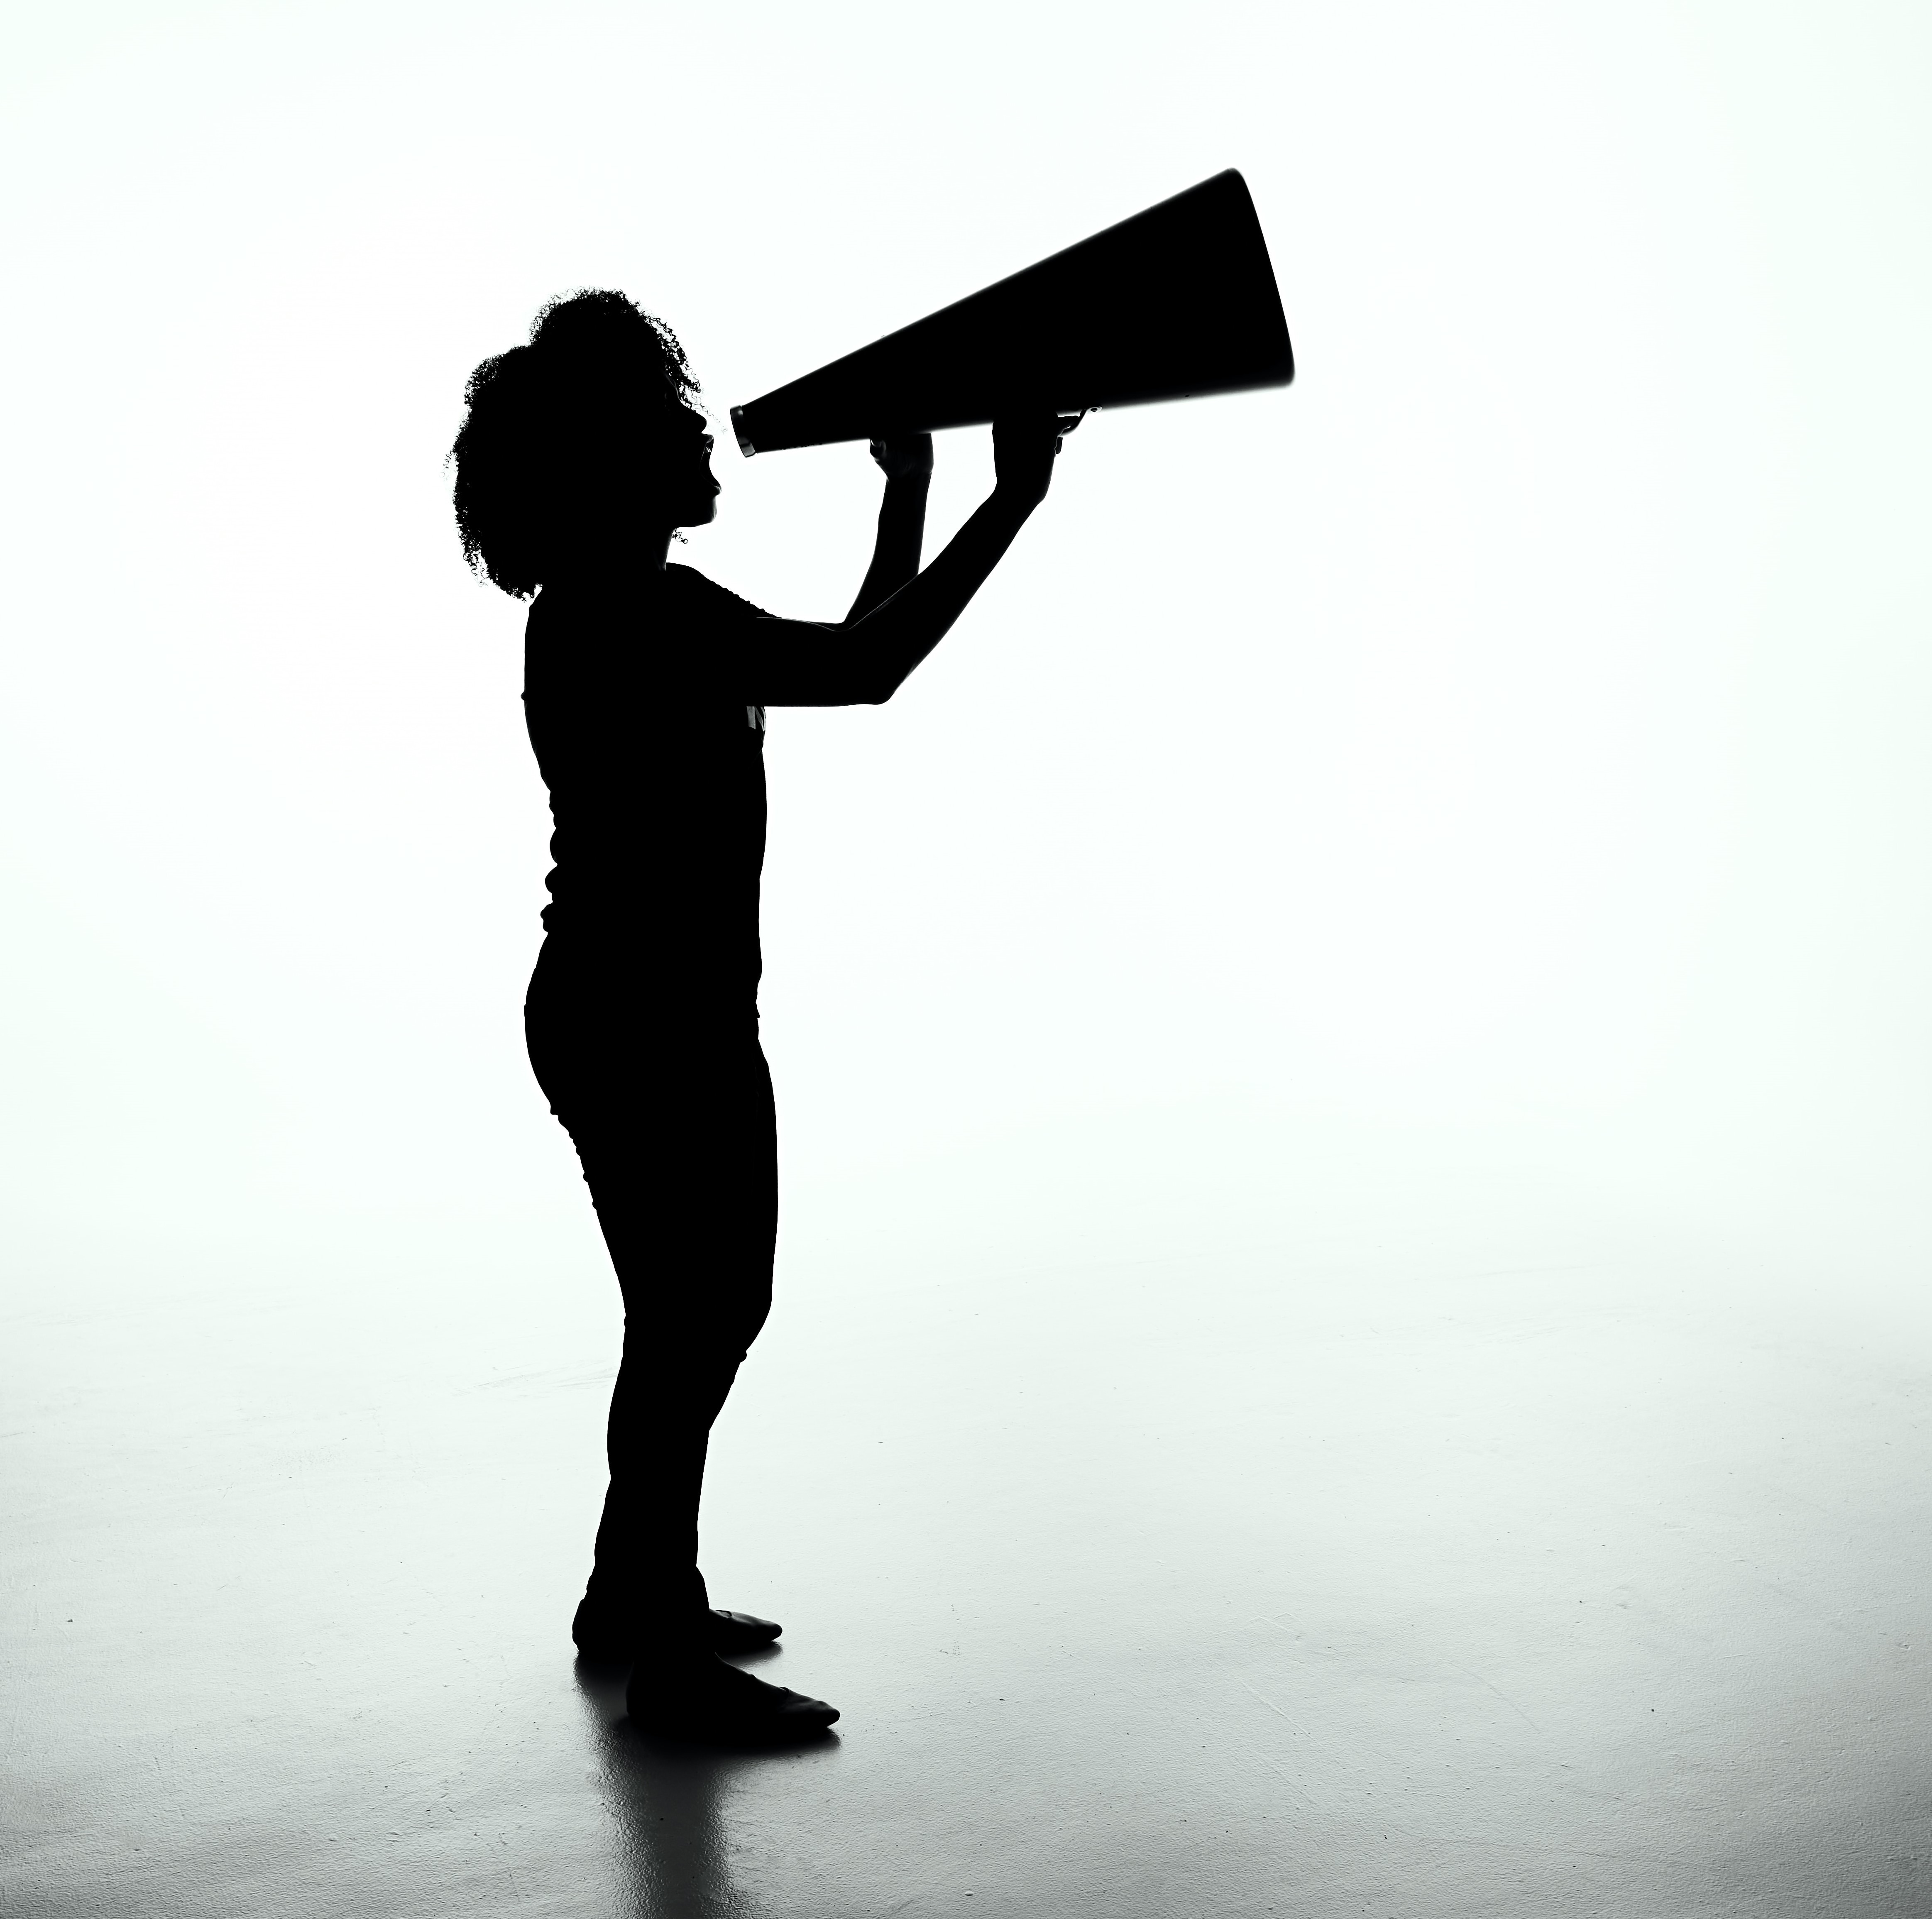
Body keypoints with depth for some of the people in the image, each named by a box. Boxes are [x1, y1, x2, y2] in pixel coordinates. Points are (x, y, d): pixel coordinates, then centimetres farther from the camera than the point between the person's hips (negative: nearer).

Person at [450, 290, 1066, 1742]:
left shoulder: (637, 609, 14)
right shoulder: (625, 612, -18)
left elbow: (851, 656, 21)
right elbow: (865, 672, -26)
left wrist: (909, 489, 21)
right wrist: (1013, 499, -20)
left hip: (680, 1016, 11)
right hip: (640, 1022, -11)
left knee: (715, 1306, 19)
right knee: (690, 1321, -1)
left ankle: (632, 1594, 34)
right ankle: (672, 1662, 12)